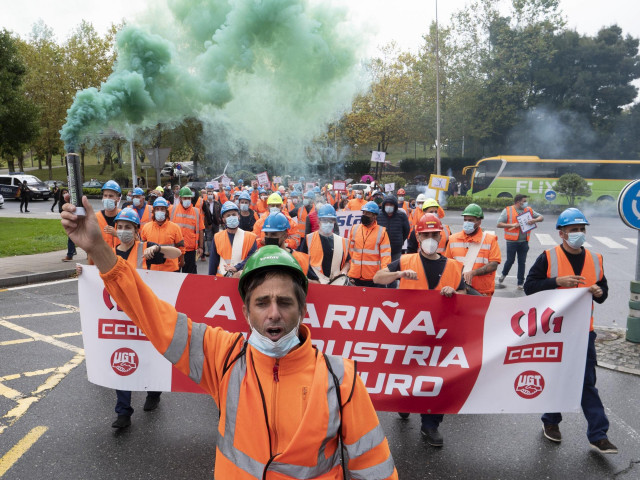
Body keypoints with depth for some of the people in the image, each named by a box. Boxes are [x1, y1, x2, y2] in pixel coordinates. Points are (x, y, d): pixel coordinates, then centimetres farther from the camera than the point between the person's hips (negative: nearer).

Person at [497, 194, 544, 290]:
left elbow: (541, 217, 11)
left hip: (524, 242, 3)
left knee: (522, 262, 6)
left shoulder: (529, 210, 8)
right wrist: (512, 225, -16)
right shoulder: (508, 210, -2)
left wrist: (534, 220, -11)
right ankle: (504, 274, 33)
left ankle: (520, 283, 16)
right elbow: (499, 224, -6)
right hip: (512, 241, -3)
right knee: (510, 260, 3)